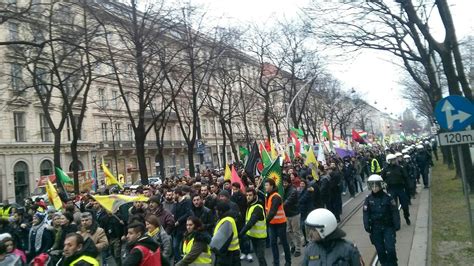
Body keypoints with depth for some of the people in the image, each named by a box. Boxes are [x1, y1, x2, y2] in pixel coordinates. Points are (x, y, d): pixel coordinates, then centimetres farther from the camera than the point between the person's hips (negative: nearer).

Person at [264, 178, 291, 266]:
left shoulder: (276, 197, -21)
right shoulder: (268, 196, 7)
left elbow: (273, 211, -29)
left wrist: (266, 221, -32)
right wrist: (267, 221, 2)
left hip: (280, 223, -7)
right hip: (272, 223, 7)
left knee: (284, 242, 8)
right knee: (273, 243, 8)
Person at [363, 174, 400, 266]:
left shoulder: (387, 198, -9)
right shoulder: (368, 199, -4)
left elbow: (395, 212, -5)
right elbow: (366, 214, -1)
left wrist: (397, 225, -7)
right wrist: (367, 226, -7)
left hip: (388, 227, -2)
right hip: (375, 228, 2)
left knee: (390, 248, -3)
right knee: (380, 249, 10)